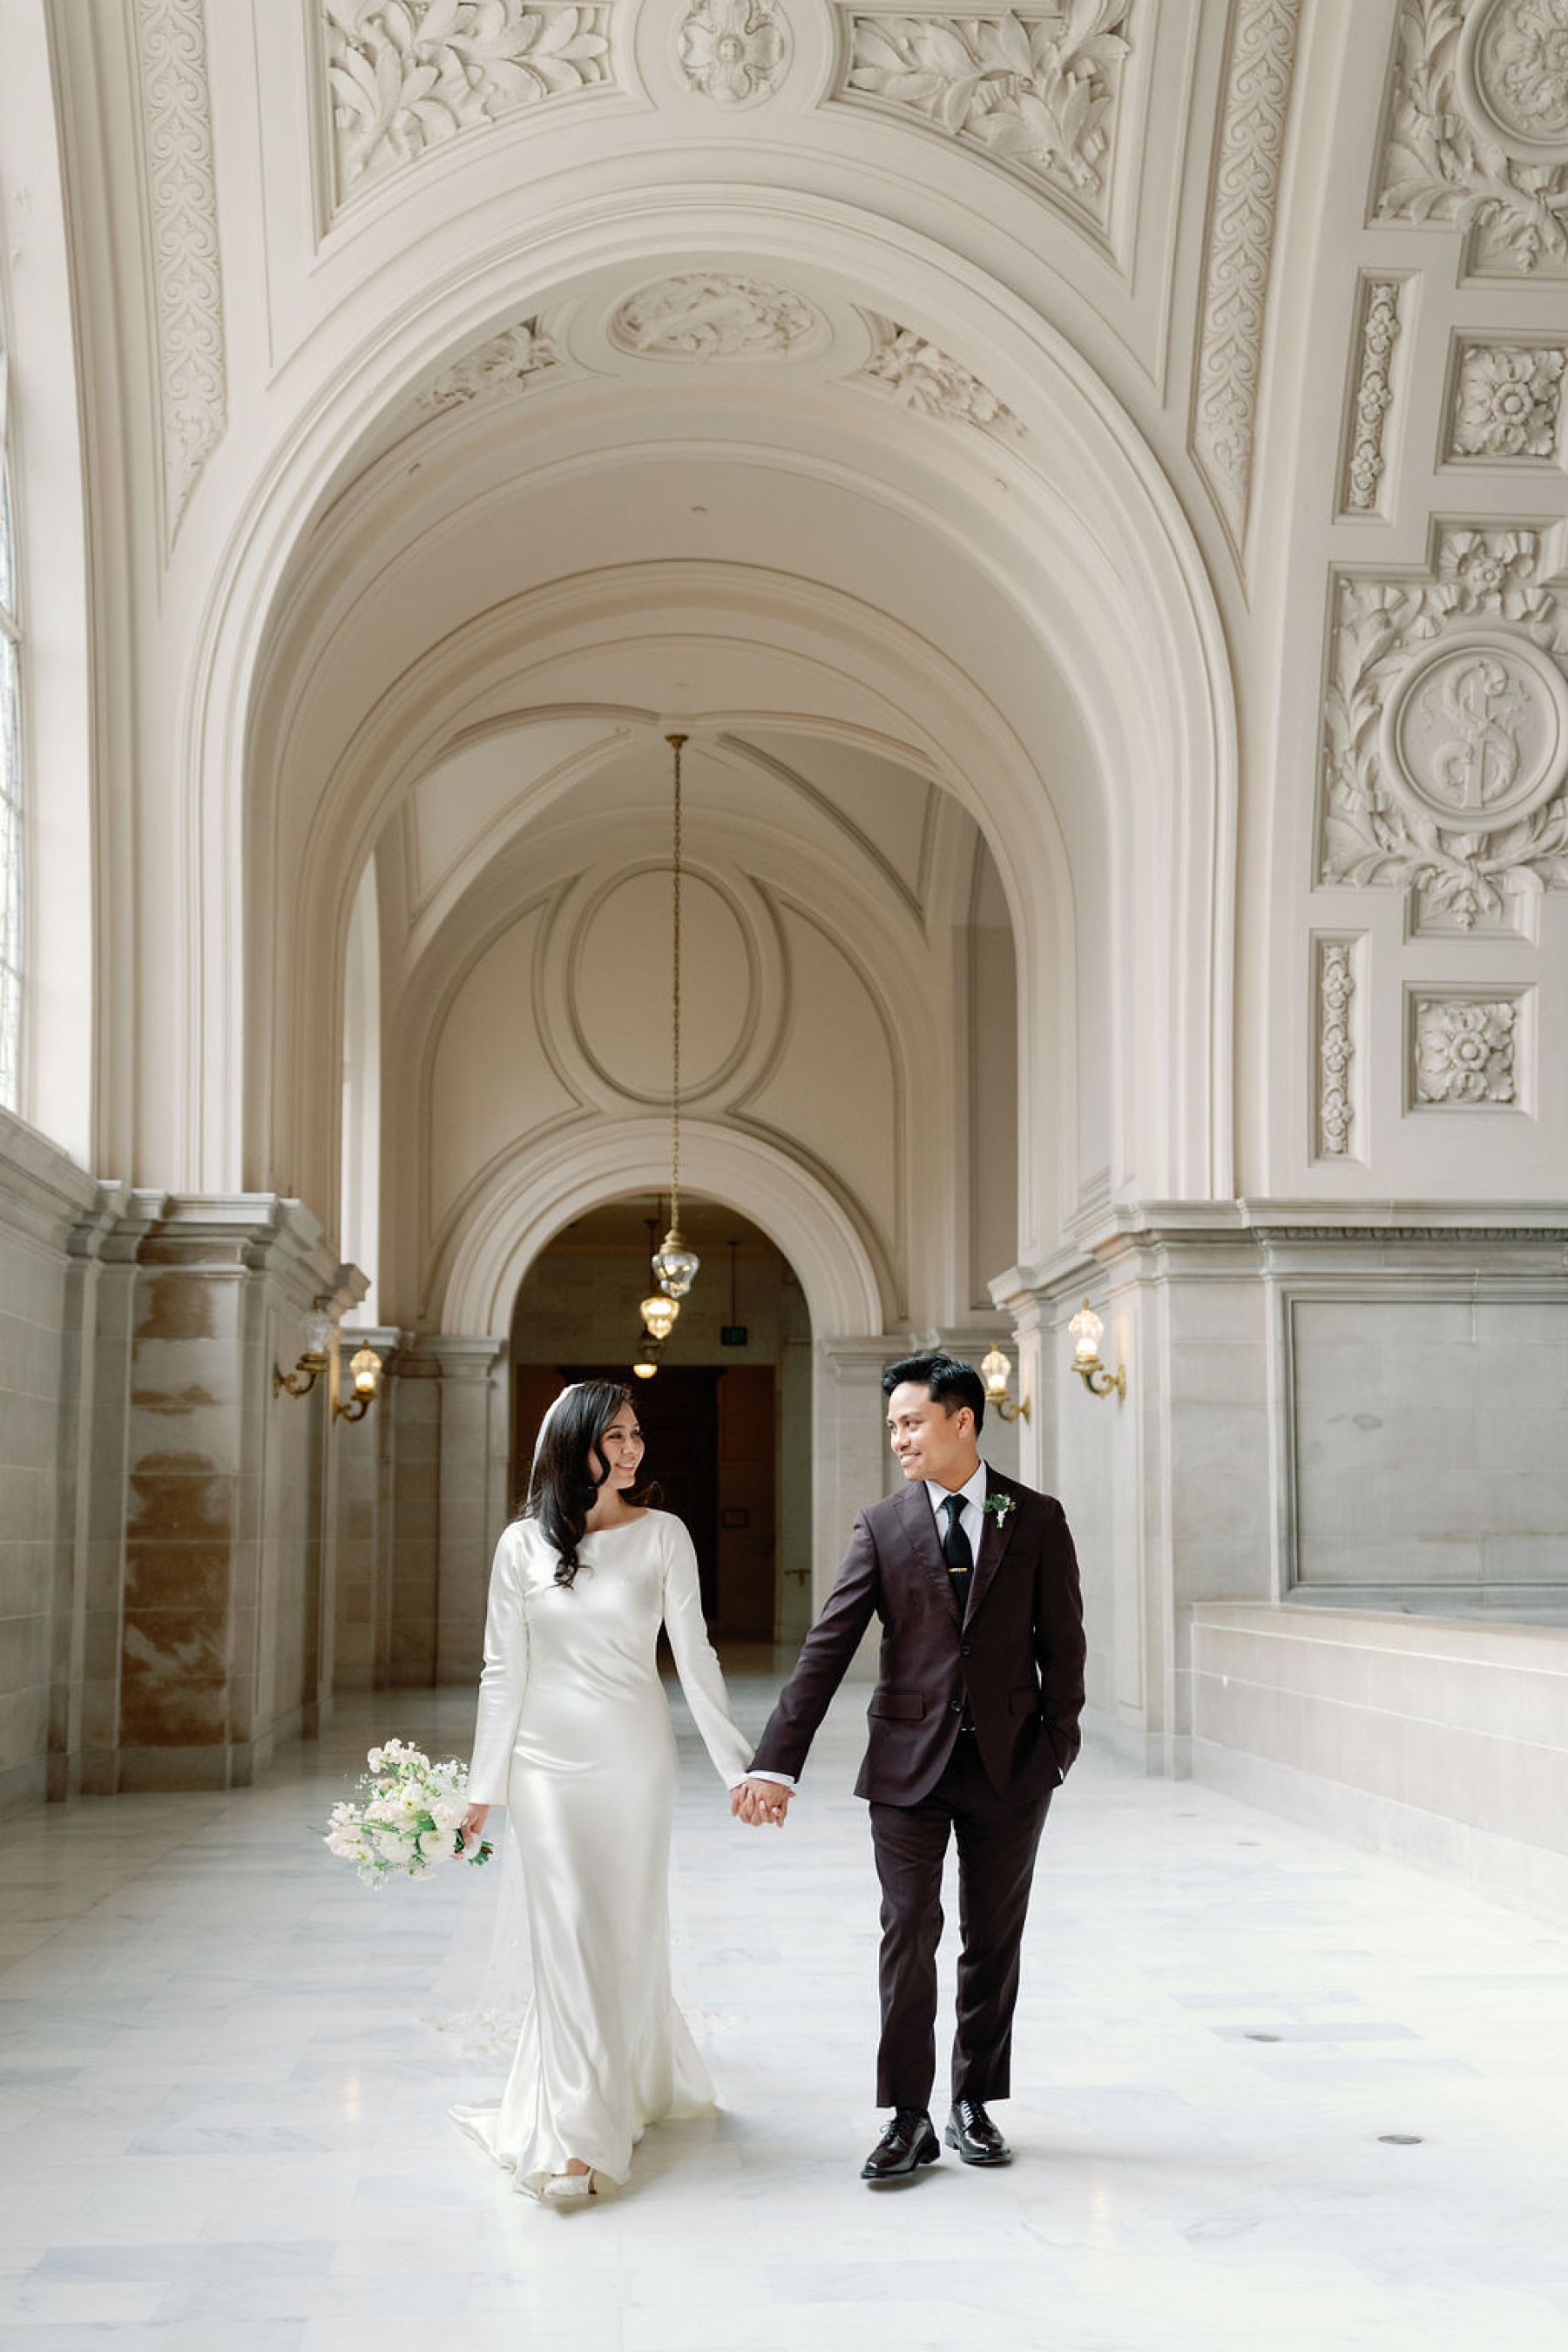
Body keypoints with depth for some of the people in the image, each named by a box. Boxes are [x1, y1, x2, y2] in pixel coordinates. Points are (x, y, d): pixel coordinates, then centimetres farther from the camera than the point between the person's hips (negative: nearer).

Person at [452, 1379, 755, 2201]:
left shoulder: (662, 1535, -1)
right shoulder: (523, 1544, 1)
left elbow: (694, 1656, 0)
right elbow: (504, 1671, 4)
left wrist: (738, 1762, -3)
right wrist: (482, 1788, 4)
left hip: (634, 1756, 0)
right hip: (547, 1761, 0)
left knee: (628, 1931, 6)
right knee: (567, 1935, -1)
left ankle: (638, 2086, 25)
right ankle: (577, 2127, 8)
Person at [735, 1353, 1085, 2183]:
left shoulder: (1037, 1519, 0)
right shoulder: (882, 1526, -1)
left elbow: (1062, 1642, 5)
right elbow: (826, 1648, -5)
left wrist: (1058, 1748, -2)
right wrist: (777, 1762, -11)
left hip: (1008, 1764, 1)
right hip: (908, 1763, 0)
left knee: (994, 1942, 10)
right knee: (908, 1935, -3)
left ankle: (975, 2106, 24)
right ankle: (908, 2120, 7)